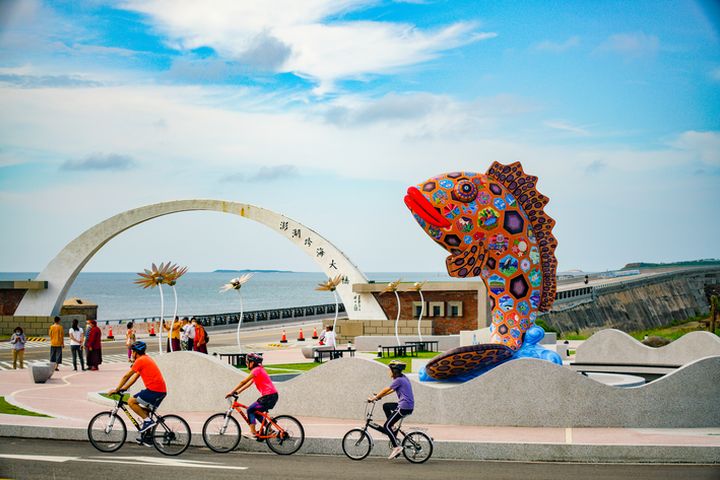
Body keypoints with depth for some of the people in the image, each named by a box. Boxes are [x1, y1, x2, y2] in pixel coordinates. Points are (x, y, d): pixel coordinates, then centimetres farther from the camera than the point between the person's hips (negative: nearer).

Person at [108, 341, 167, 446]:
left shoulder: (140, 360, -7)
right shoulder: (146, 359, 22)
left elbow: (126, 376, -3)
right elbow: (135, 376, 25)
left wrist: (116, 389, 4)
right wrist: (124, 388, 22)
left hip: (154, 390, -10)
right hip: (162, 390, 10)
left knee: (131, 401, -5)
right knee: (144, 410, 20)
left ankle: (148, 421, -6)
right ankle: (147, 439, 22)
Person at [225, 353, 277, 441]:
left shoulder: (256, 370, -11)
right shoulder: (258, 369, 19)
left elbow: (243, 382, -13)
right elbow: (248, 384, 19)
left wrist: (232, 392, -10)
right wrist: (238, 392, 12)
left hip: (269, 396, -9)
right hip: (273, 395, 9)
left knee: (250, 410, -4)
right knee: (256, 411, 18)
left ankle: (253, 432, -6)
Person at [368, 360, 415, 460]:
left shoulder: (398, 380, -12)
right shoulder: (403, 378, 16)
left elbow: (386, 390, -9)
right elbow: (391, 390, 23)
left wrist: (375, 398, 0)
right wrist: (379, 396, 22)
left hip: (404, 407, -10)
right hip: (408, 406, 10)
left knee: (386, 426, -6)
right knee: (385, 406, 24)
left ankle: (396, 447, -10)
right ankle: (391, 430, 21)